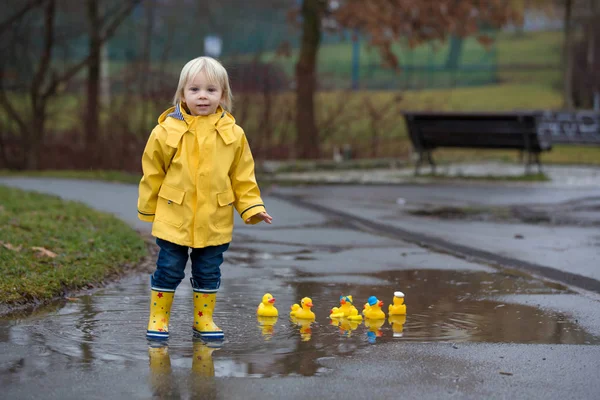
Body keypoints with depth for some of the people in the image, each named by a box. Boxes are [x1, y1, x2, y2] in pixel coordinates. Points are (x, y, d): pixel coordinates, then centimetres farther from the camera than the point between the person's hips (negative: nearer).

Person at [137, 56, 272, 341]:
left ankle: (204, 320, 26)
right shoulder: (167, 131, -7)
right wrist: (148, 210, 8)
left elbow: (243, 176, 7)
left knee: (209, 273, 12)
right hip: (174, 219, -2)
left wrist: (252, 207, 0)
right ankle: (158, 319, 19)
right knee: (169, 270, 5)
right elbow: (152, 174, 3)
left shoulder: (233, 135, -2)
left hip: (215, 221, 2)